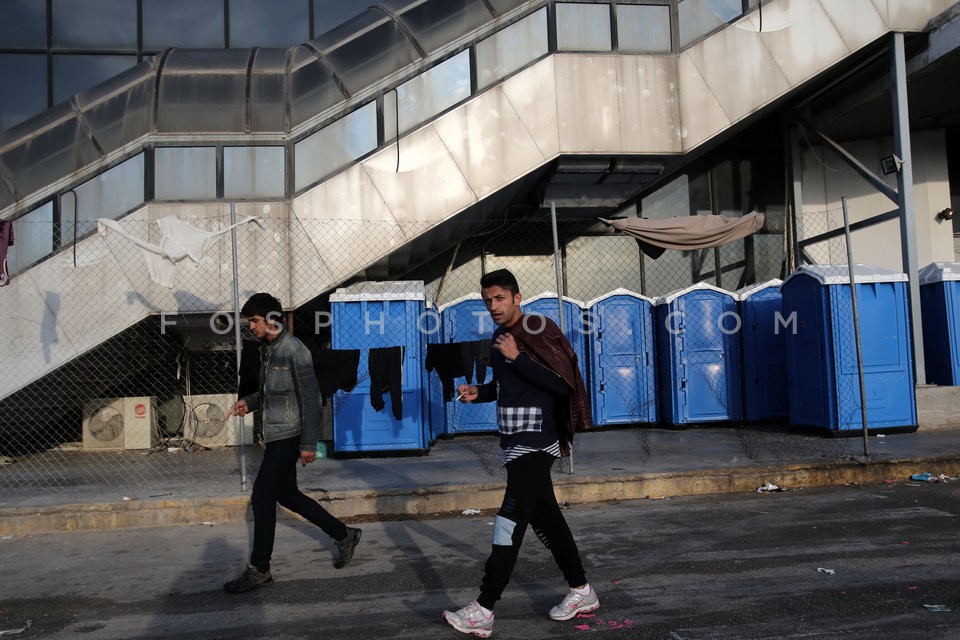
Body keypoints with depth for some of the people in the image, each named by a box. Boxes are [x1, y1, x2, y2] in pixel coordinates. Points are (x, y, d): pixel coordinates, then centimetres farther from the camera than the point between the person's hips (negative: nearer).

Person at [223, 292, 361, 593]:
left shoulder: (294, 351, -16)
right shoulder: (267, 349, 12)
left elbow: (310, 399, -19)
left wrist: (309, 444, -21)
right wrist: (249, 402, 4)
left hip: (287, 436, -10)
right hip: (275, 435, 10)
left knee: (262, 498, -5)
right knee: (286, 494, 16)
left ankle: (259, 570, 8)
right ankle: (344, 535, 29)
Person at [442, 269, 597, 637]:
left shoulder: (539, 332, -13)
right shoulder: (500, 336, 12)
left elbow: (562, 384, -22)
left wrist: (517, 357, -23)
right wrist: (478, 393, 6)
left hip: (534, 444, -9)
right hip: (514, 442, 9)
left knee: (510, 523, -9)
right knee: (545, 517, 15)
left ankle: (483, 611, -3)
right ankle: (581, 592, 28)